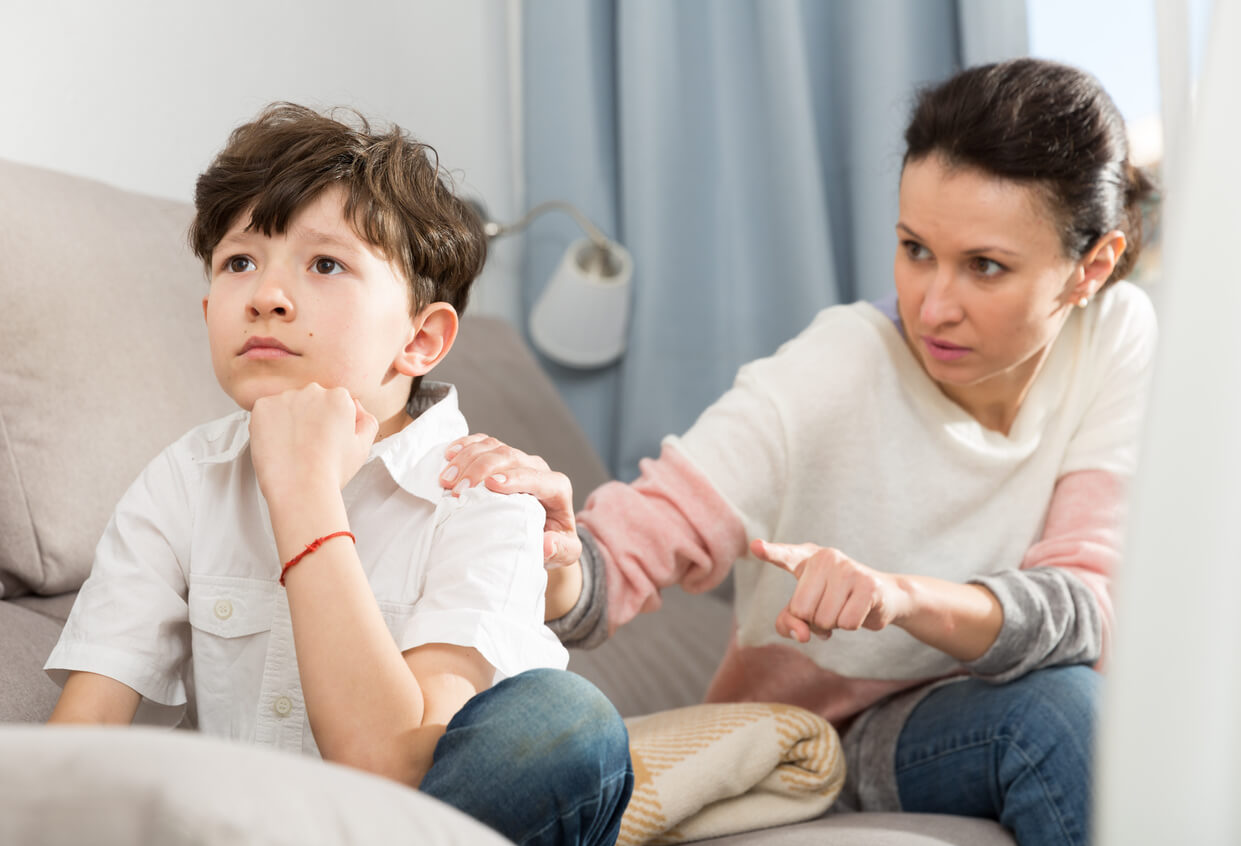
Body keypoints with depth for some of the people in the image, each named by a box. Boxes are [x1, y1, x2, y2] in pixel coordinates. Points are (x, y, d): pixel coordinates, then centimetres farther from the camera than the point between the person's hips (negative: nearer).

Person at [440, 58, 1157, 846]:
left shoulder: (1116, 338, -12)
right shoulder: (827, 379, -21)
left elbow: (1085, 609, -22)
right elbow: (613, 572, -25)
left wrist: (902, 595, -42)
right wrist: (554, 554, -49)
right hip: (800, 754, -3)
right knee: (1057, 706, -31)